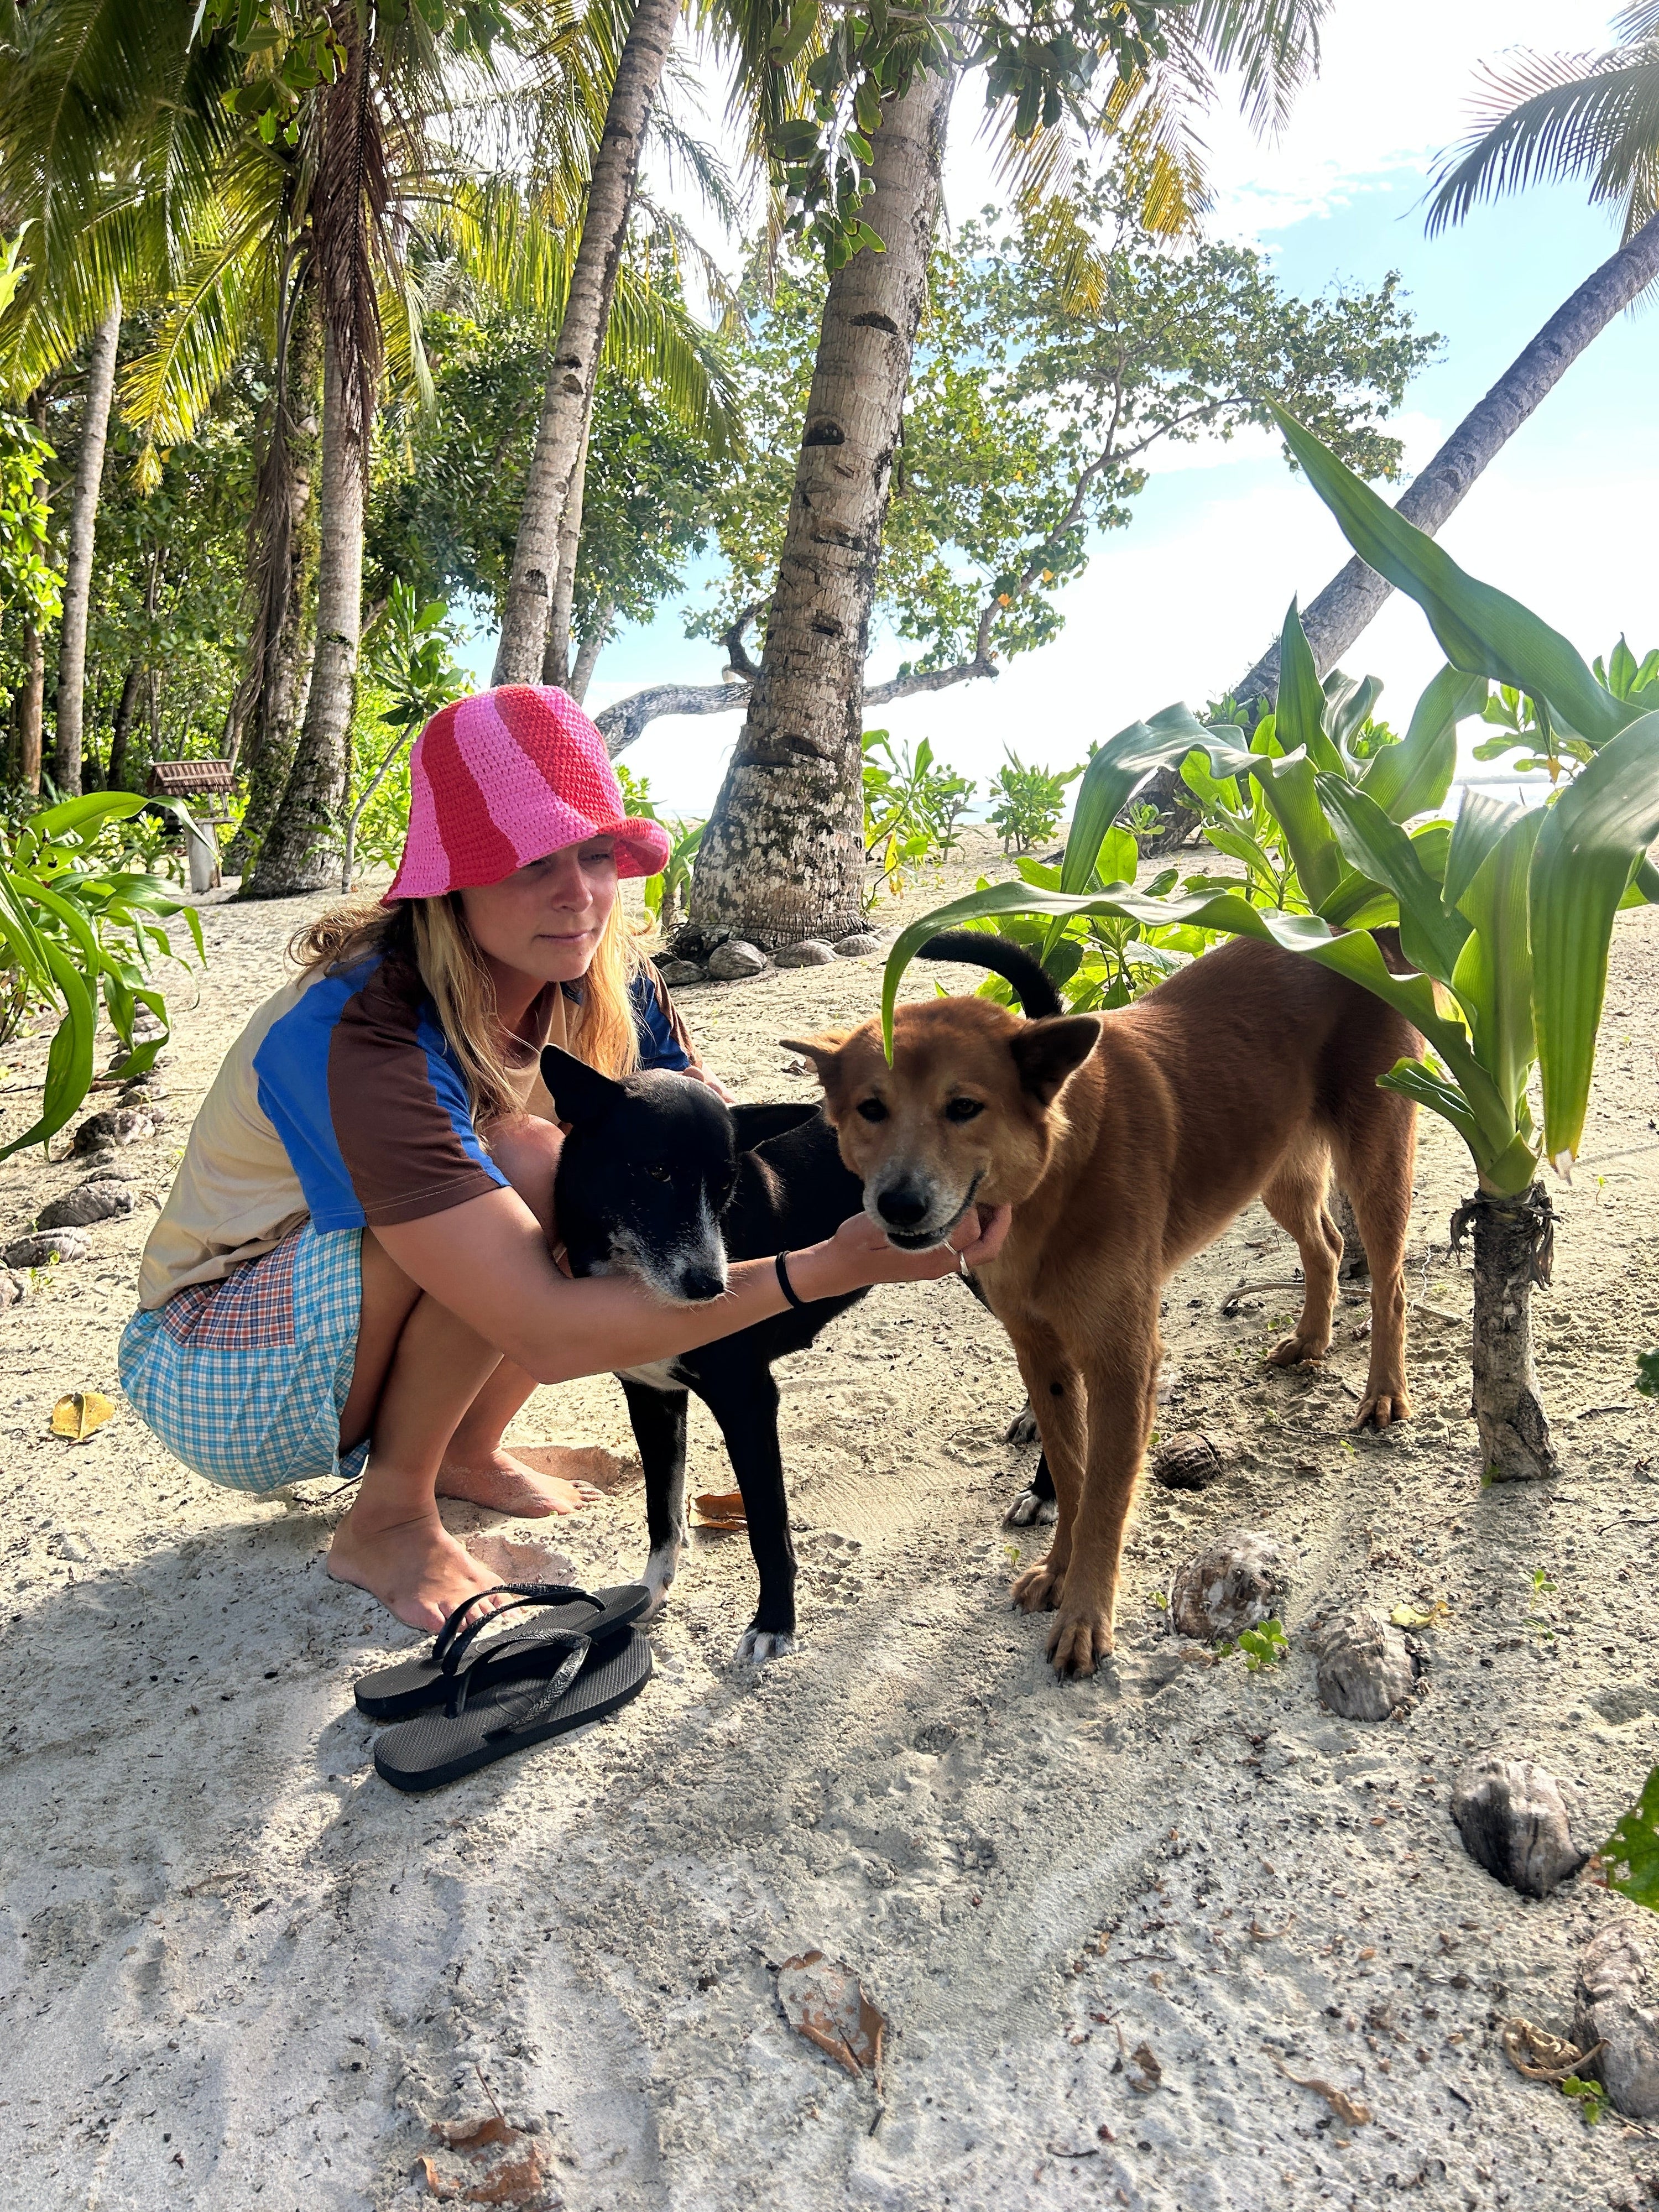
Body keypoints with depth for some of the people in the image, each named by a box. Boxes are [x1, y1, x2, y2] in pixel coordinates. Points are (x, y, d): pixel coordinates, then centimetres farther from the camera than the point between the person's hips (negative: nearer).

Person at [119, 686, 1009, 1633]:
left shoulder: (603, 991, -12)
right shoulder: (362, 1041, -35)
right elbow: (546, 1335, -40)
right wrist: (825, 1268, -43)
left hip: (365, 1324, 7)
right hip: (222, 1377, -6)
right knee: (525, 1167, -31)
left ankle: (466, 1450, 3)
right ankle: (388, 1516, -11)